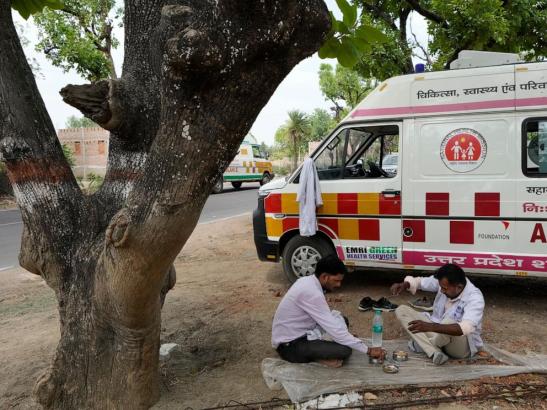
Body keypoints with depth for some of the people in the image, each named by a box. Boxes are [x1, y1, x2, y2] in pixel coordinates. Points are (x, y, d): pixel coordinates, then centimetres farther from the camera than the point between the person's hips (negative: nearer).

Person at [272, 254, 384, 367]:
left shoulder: (308, 281, 2)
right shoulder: (312, 293, -27)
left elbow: (326, 317, 11)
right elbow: (335, 330, -25)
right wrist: (368, 350, -19)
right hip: (289, 345, -10)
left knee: (340, 320, 11)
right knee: (345, 350, -20)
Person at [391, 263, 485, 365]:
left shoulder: (475, 298, -28)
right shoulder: (444, 283, -12)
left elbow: (465, 328, -43)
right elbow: (420, 281, 4)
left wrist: (430, 327, -54)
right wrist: (404, 284, -20)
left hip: (462, 345, -7)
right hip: (437, 331, 7)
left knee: (448, 322, -41)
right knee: (401, 310, -7)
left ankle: (421, 344, -8)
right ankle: (434, 352, -21)